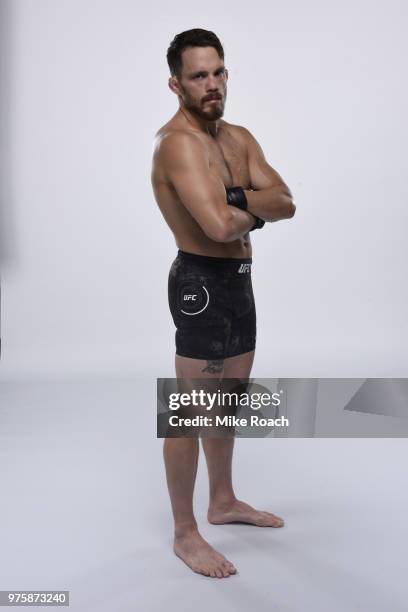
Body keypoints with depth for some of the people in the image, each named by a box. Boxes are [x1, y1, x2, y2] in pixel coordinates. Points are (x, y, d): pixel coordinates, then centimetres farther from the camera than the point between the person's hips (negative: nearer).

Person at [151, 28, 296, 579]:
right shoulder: (177, 141, -17)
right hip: (202, 283, -9)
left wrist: (236, 197, -19)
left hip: (239, 280, 9)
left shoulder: (240, 138, 11)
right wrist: (258, 209, -9)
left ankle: (224, 502, 38)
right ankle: (185, 535, 14)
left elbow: (286, 203, -1)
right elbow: (220, 225, -30)